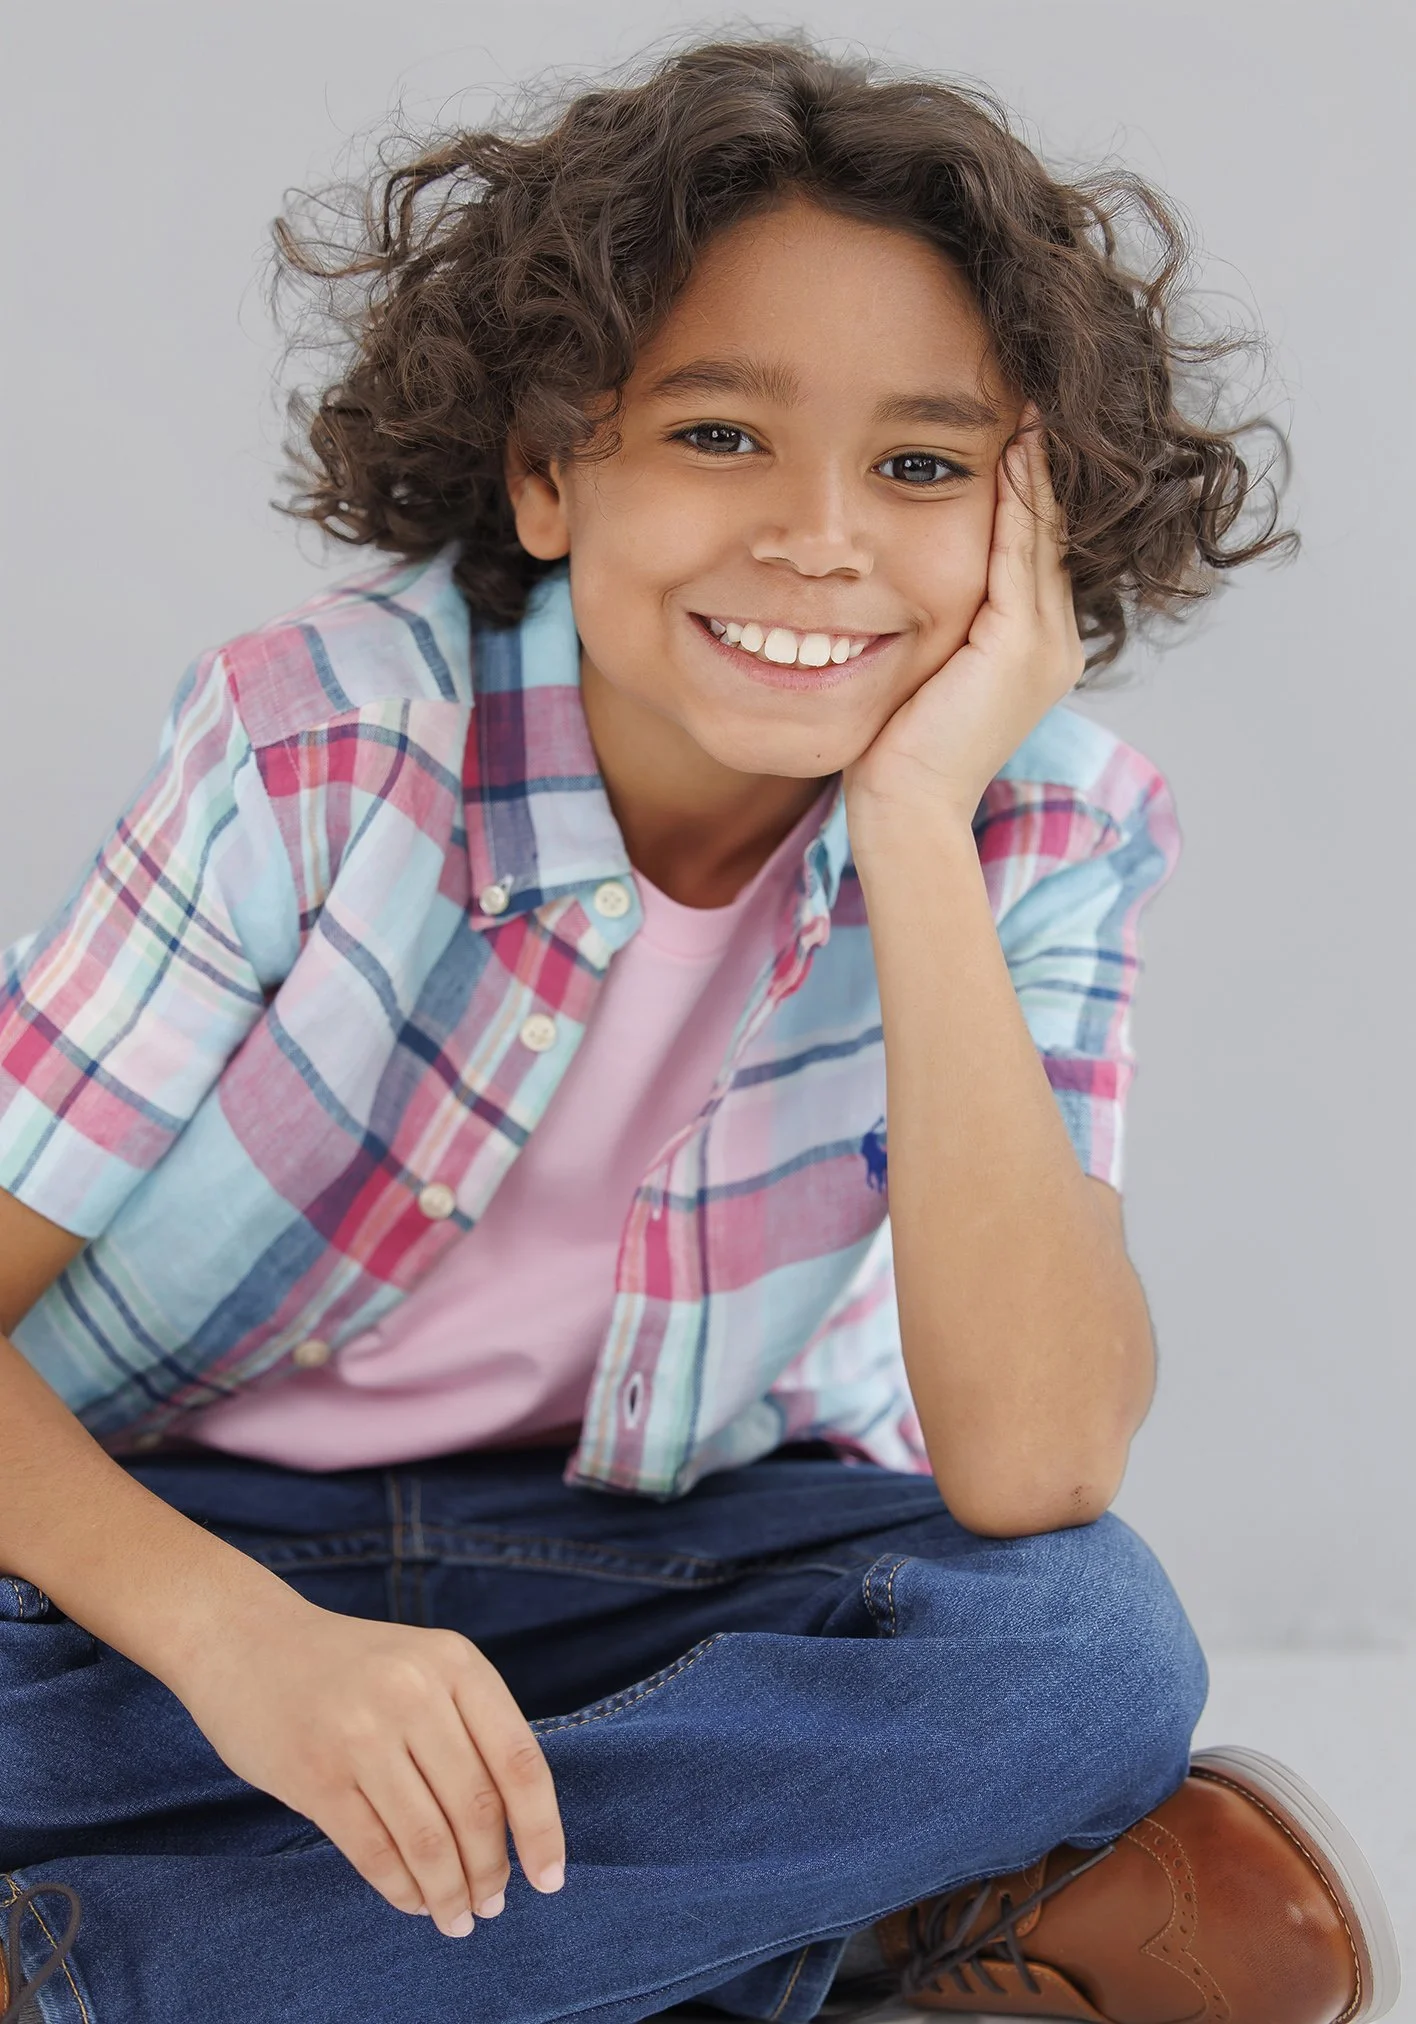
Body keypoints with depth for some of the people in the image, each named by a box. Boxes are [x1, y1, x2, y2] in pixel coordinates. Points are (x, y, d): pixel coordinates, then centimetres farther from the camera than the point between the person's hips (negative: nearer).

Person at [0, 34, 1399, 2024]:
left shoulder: (1045, 832, -10)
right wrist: (243, 1637, -35)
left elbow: (1032, 1471, -23)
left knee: (1091, 1651, -28)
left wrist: (915, 827, -27)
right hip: (178, 1543, -2)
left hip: (671, 1570, 3)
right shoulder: (322, 738, -15)